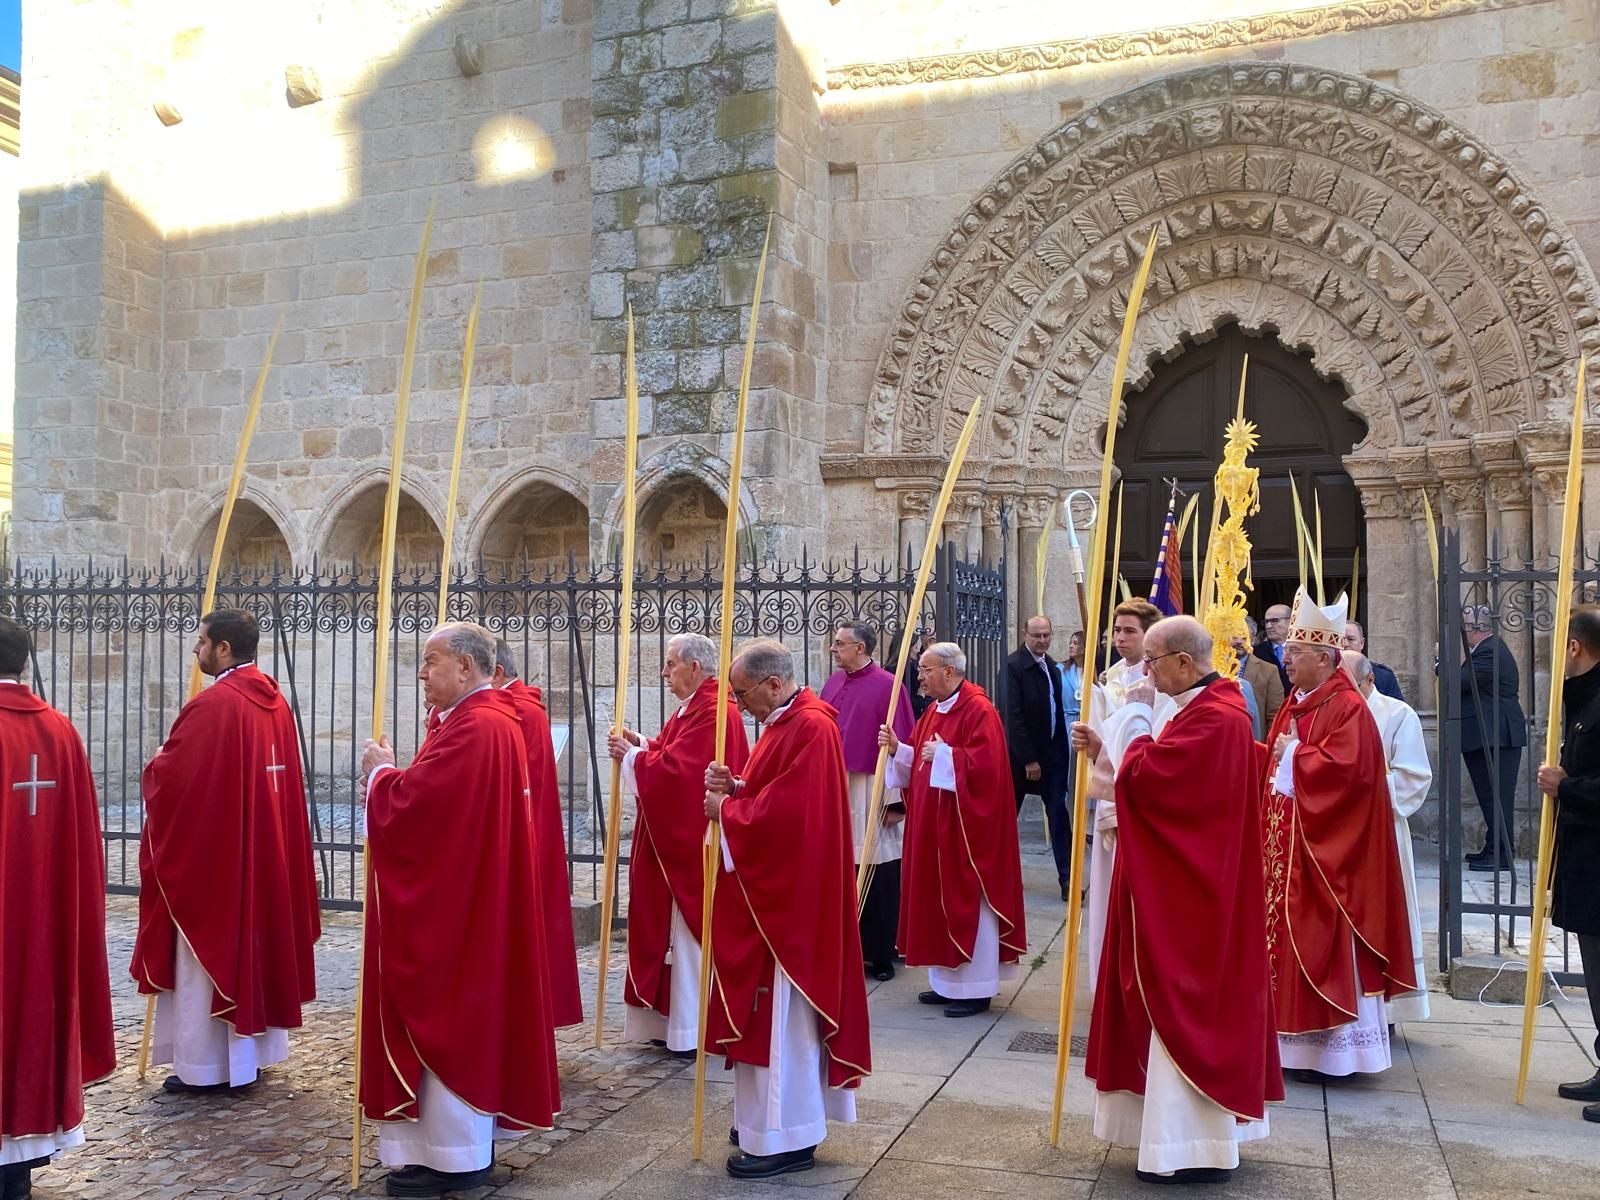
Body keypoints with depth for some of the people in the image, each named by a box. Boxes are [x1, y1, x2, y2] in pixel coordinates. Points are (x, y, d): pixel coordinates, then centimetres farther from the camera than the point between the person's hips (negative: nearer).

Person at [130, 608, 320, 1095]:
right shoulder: (275, 702, 8)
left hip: (209, 851, -8)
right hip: (264, 849, 9)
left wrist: (155, 765, 5)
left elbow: (172, 776, -19)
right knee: (251, 940, 15)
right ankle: (250, 1051, 25)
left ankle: (205, 1065, 10)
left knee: (209, 950, 1)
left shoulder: (213, 705, -19)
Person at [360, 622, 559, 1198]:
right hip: (473, 895, 11)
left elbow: (414, 801, -24)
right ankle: (467, 1140, 27)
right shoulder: (492, 719, 13)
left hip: (453, 900, -11)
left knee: (445, 1017, -1)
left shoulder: (473, 727, -21)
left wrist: (380, 770, -5)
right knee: (463, 1013, 17)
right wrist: (394, 774, 3)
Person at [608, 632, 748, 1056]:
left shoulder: (713, 713, -20)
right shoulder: (691, 708, 14)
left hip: (694, 845, -11)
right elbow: (672, 754, 16)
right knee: (675, 929, 15)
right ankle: (676, 1020, 24)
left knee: (690, 932, -2)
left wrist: (631, 755, -13)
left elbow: (677, 769, -25)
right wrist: (641, 744, 0)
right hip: (676, 840, 11)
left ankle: (696, 1030, 9)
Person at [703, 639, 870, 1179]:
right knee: (769, 1010, 17)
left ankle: (786, 1138, 9)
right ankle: (772, 1118, 28)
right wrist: (734, 787, -2)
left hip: (790, 898, -10)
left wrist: (726, 809, -13)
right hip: (771, 891, 10)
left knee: (783, 1015, -1)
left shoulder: (812, 729, -20)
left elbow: (784, 812, -27)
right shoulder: (785, 724, 12)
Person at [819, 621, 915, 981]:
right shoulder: (833, 683, 9)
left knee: (877, 879, 3)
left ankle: (881, 955, 15)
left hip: (872, 793, -5)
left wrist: (895, 801, -13)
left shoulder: (888, 686, -10)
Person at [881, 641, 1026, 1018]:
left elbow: (986, 763, -25)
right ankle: (948, 982, 23)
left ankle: (975, 989, 8)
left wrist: (944, 754, -21)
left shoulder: (978, 709, -16)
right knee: (940, 899, 13)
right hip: (935, 823, 9)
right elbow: (920, 761, 17)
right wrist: (898, 748, 0)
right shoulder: (934, 710, 13)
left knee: (966, 901, -2)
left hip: (966, 825, -9)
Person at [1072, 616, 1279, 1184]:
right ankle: (1205, 1131, 29)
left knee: (1184, 1004, -2)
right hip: (1197, 887, 11)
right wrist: (1104, 747, 7)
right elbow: (1161, 776, 15)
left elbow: (1142, 777, -26)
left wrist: (1135, 714, -13)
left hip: (1190, 895, -11)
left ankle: (1192, 1145, 8)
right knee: (1199, 999, 17)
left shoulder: (1212, 718, -22)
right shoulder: (1212, 706, 12)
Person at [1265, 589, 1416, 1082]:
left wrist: (1292, 755, -13)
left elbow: (1344, 767, -25)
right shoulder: (1293, 706, 14)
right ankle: (1296, 1038, 20)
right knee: (1286, 936, 11)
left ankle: (1335, 1048, 7)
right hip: (1284, 845, 9)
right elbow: (1276, 761, 20)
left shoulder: (1348, 708, -13)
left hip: (1325, 851, -9)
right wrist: (1273, 756, 0)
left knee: (1322, 943, -3)